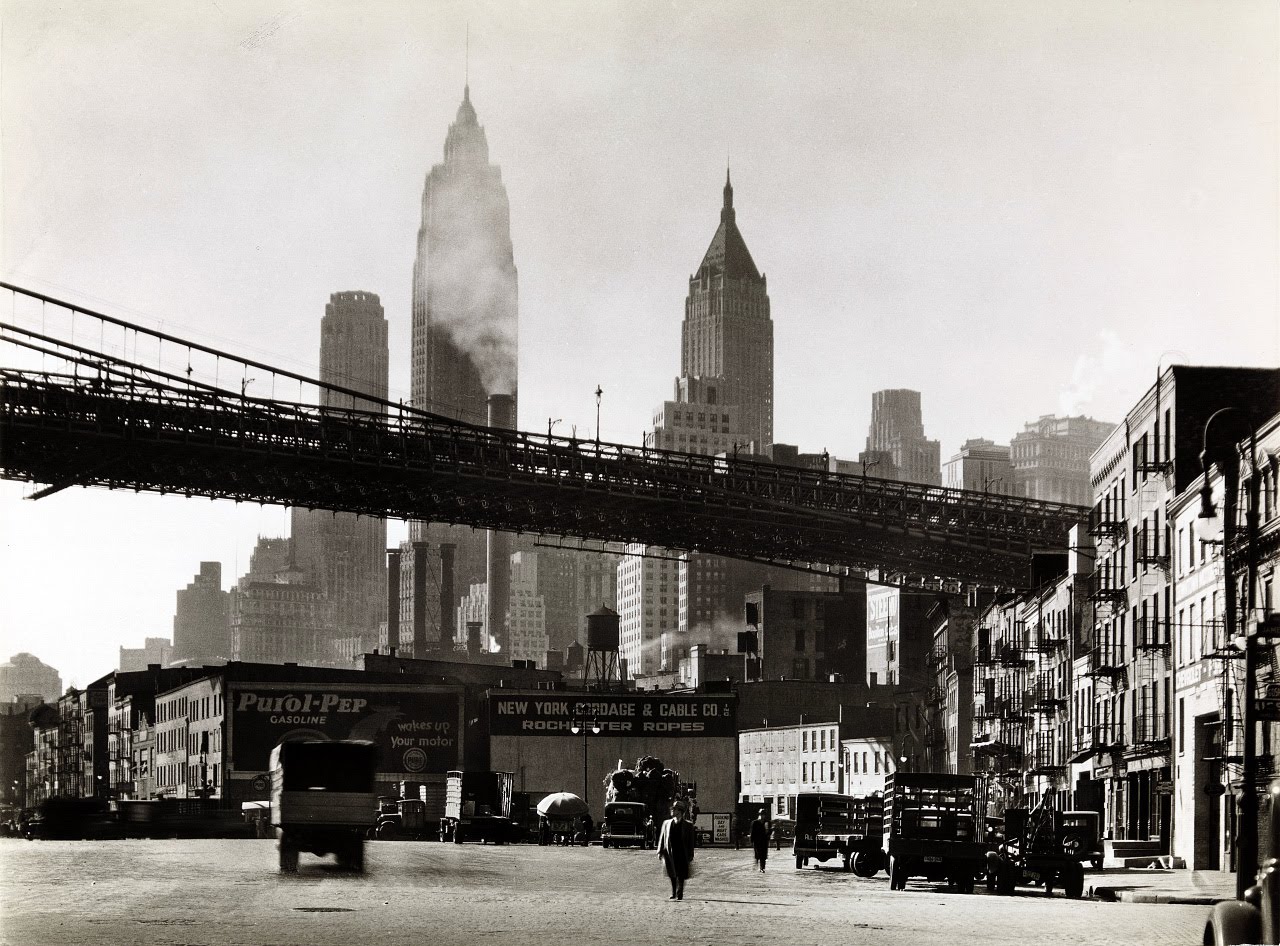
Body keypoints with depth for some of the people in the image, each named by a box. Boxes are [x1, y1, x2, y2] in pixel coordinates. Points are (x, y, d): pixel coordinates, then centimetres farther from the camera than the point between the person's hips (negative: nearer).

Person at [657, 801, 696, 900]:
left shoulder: (688, 826, -1)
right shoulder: (666, 823, 7)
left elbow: (691, 842, 0)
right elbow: (662, 838, 9)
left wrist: (690, 858, -3)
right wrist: (660, 852, 0)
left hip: (682, 855, -2)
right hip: (670, 854, 2)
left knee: (681, 876, 1)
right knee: (672, 875, 9)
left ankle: (679, 895, 14)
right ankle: (673, 894, 25)